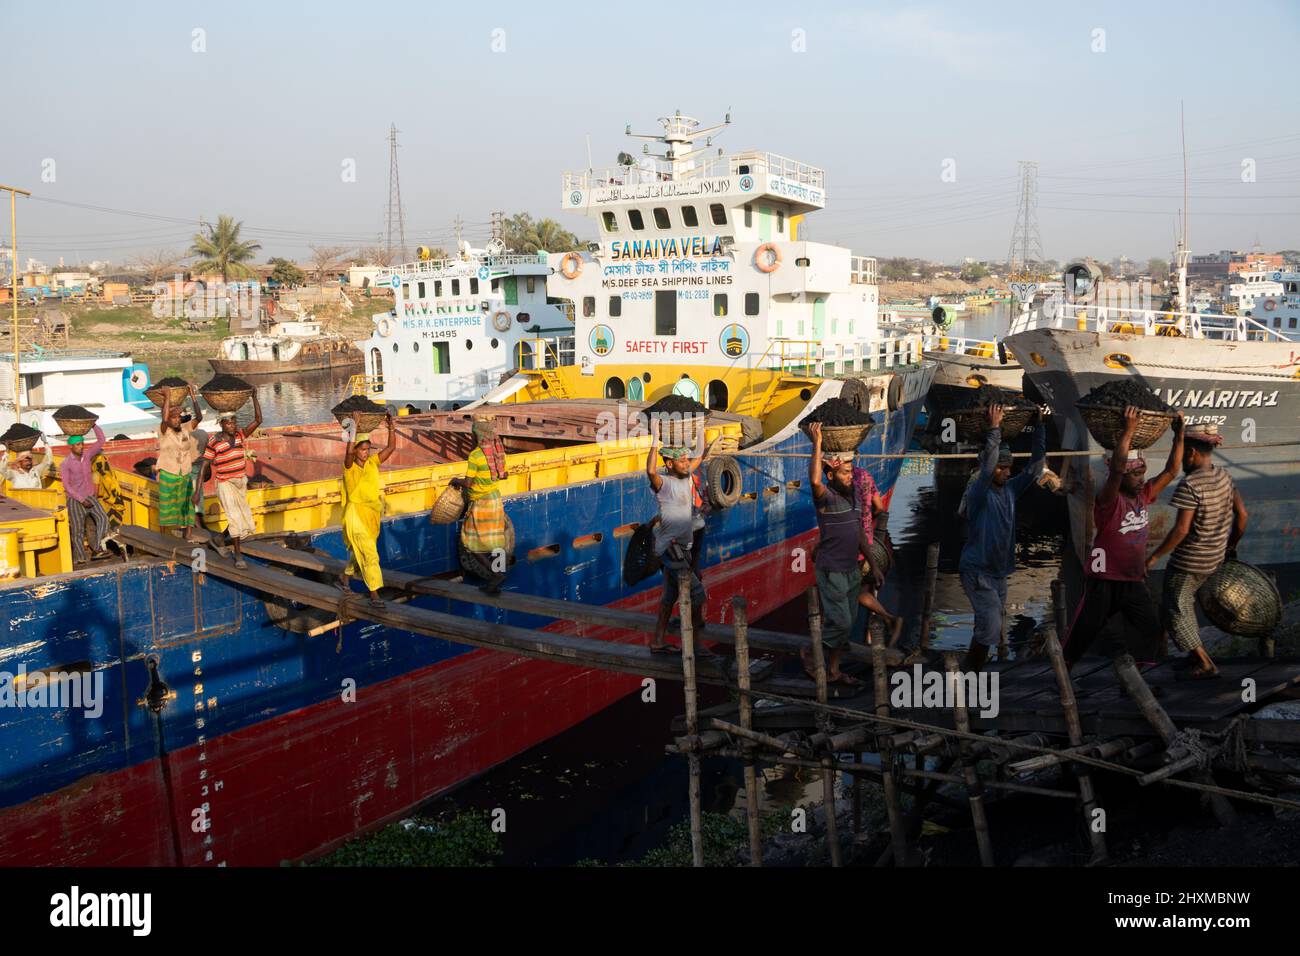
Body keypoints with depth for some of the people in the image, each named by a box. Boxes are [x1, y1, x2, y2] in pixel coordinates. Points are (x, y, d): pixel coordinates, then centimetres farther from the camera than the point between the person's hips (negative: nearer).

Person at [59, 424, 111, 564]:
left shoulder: (87, 455, 4)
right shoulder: (65, 464, -8)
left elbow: (101, 441, 3)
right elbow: (66, 486, -12)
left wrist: (94, 425, -8)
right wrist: (81, 500, -17)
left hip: (90, 496, 4)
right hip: (75, 500, -4)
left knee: (102, 518, -17)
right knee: (77, 530, -1)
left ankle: (97, 549, -17)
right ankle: (80, 557, 6)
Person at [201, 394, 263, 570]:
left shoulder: (240, 435, -1)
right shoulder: (214, 442, -13)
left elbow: (258, 420, -8)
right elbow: (204, 466, -9)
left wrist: (254, 398, -16)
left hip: (240, 483, 5)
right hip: (224, 484, -5)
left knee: (245, 522, 11)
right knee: (234, 517, -17)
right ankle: (238, 555, -9)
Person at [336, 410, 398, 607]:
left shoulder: (372, 463, 2)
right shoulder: (350, 467, -13)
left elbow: (391, 447, -2)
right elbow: (348, 454, -36)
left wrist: (391, 426, -12)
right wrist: (353, 430, -39)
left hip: (372, 515, 6)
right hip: (356, 515, -6)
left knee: (360, 552, 21)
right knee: (370, 555, -12)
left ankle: (345, 575, 45)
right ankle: (374, 594, -9)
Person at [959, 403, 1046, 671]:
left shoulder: (1010, 490, 5)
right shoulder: (978, 493, -14)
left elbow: (1035, 466, 3)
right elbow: (987, 465, -31)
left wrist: (1039, 428, -5)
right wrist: (994, 428, -33)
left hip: (1000, 571, 7)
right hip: (977, 571, -7)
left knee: (994, 624, 13)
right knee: (990, 625, -15)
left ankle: (975, 667, 26)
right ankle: (970, 672, -3)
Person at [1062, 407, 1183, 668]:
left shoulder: (1143, 496, 5)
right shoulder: (1109, 500, -16)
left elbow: (1171, 471, 8)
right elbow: (1116, 469, -33)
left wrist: (1179, 434, 0)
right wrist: (1129, 430, -34)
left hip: (1134, 581, 7)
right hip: (1104, 581, -7)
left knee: (1149, 626, 7)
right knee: (1085, 629, 1)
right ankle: (1062, 666, 17)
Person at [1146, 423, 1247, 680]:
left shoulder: (1189, 485, -23)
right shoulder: (1223, 476, 2)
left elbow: (1181, 530, -25)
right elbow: (1242, 514, 9)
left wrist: (1154, 557, -16)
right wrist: (1231, 545, 22)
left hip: (1188, 562, -8)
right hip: (1215, 558, 9)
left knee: (1174, 610, 5)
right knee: (1184, 602, 25)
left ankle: (1205, 664, 6)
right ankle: (1195, 654, 31)